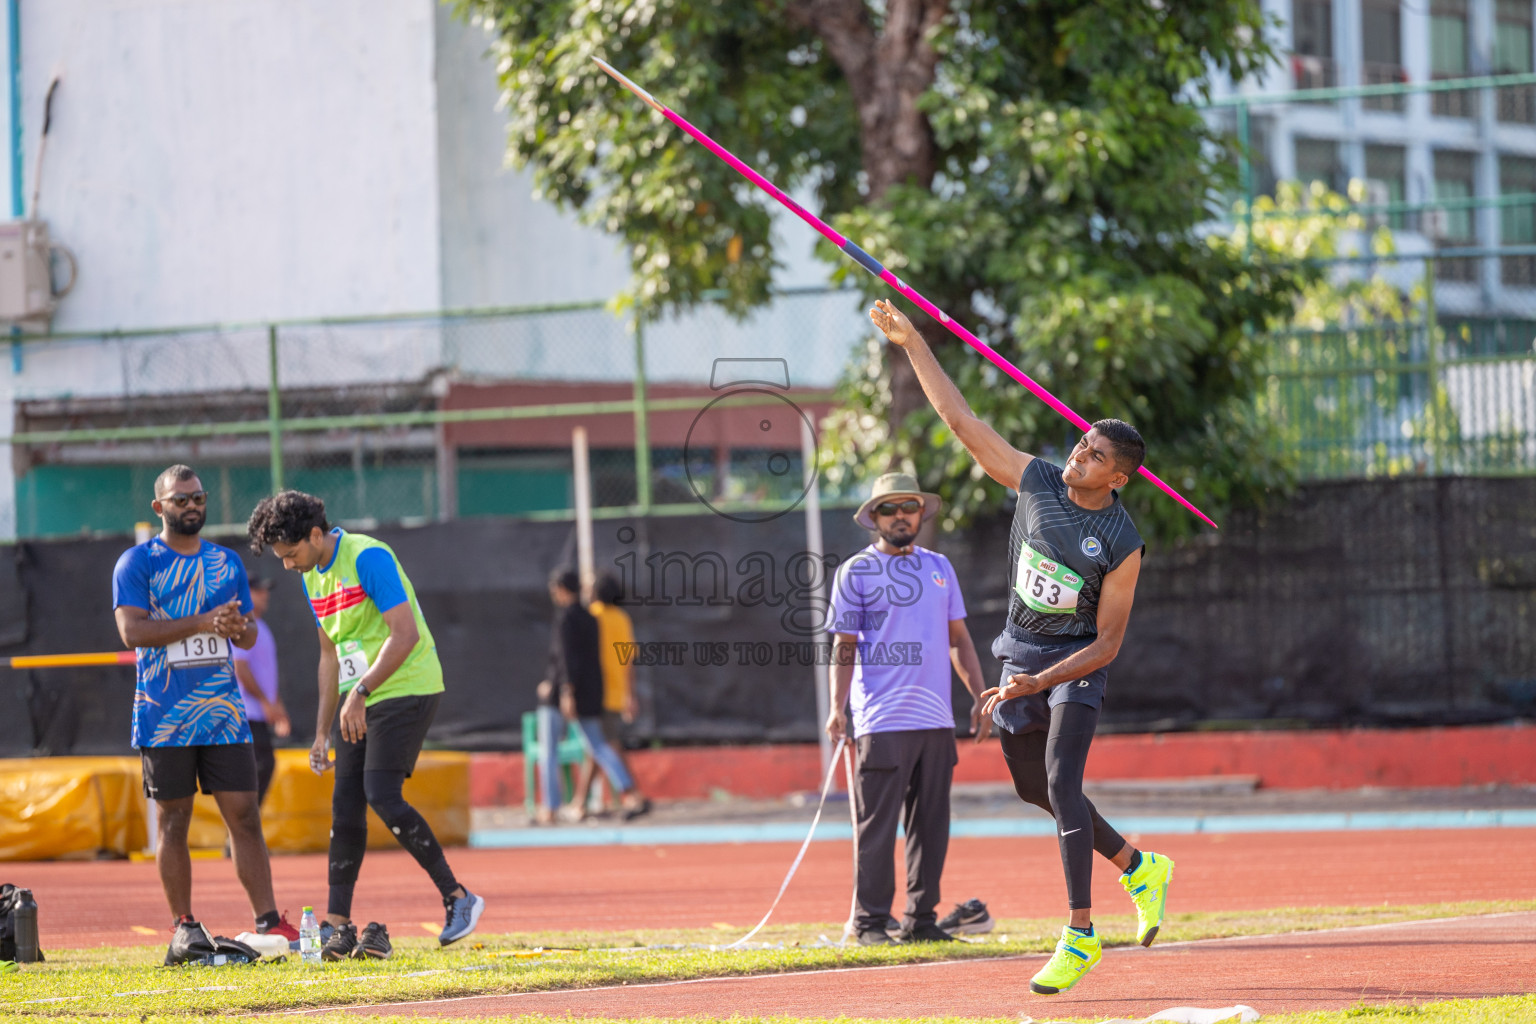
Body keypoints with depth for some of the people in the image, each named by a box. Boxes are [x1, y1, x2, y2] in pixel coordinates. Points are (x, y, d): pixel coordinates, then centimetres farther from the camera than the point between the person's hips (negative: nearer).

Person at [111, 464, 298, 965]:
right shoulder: (137, 563, -2)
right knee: (172, 822, 1)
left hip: (223, 712, 4)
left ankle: (267, 920, -4)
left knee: (244, 815, -2)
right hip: (164, 717, -4)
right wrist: (202, 622, -21)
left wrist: (237, 627, -9)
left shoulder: (226, 562, 13)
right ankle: (183, 925, 8)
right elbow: (132, 630, -14)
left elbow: (248, 636, 16)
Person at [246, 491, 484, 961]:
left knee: (382, 795, -18)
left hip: (406, 689, -9)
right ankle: (338, 927, 5)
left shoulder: (368, 558, -15)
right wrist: (323, 732, 17)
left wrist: (360, 692, -24)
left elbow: (405, 634, -21)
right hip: (360, 699, 9)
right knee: (345, 806, 2)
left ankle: (458, 898, -9)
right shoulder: (313, 578, 12)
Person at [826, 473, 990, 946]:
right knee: (878, 825, -7)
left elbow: (958, 637, 20)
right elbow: (844, 645, -2)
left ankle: (920, 919, 12)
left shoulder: (939, 566, 16)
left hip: (936, 719, 5)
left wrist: (978, 694, 11)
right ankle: (871, 921, -3)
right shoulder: (856, 572, 1)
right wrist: (837, 707, -13)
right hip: (882, 723, -5)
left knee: (932, 824, 6)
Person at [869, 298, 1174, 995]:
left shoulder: (1121, 546, -18)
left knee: (1061, 782, -20)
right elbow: (962, 422, -4)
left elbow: (1108, 643, -16)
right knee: (1033, 786, 13)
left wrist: (1040, 683, -27)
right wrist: (912, 344, -8)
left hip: (1077, 665, -6)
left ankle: (1080, 935, -18)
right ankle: (1139, 868, 33)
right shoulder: (1037, 481, -6)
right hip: (1021, 653, 6)